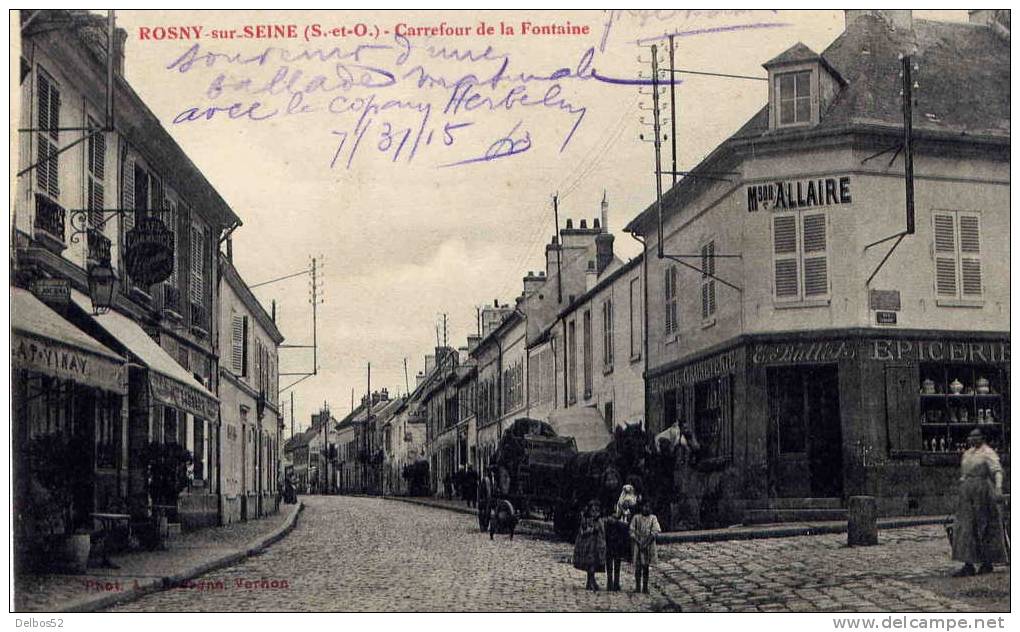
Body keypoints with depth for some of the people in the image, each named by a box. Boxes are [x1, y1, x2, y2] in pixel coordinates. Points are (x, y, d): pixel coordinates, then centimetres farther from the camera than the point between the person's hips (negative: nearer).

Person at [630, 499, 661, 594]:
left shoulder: (653, 518, 2)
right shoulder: (636, 518, 2)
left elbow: (654, 532, -5)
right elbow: (632, 532, 0)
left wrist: (646, 543, -14)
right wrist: (638, 542, -12)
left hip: (648, 546, 1)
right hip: (638, 545, -1)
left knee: (646, 567, 5)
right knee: (638, 567, 0)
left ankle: (645, 587, 10)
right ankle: (637, 587, 7)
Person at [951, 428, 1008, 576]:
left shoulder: (988, 453, -7)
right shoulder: (967, 454, 17)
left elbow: (997, 471, -21)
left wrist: (998, 488, -36)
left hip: (983, 492, -8)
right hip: (967, 493, 8)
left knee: (985, 528, 1)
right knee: (965, 528, 0)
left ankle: (988, 563, 11)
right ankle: (968, 566, -1)